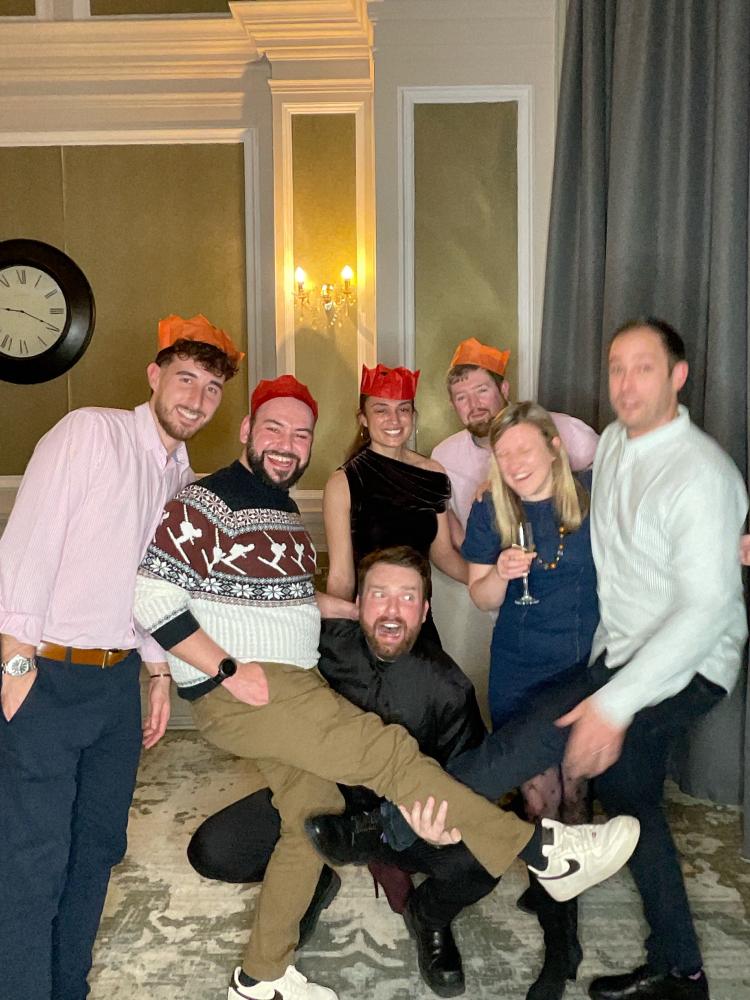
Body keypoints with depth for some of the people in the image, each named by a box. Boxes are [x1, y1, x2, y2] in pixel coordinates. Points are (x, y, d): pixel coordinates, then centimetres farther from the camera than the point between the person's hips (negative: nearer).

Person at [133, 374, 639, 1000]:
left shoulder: (285, 510, 17)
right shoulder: (208, 502, -12)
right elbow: (154, 599, -18)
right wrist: (229, 671, -20)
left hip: (295, 684, 10)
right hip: (238, 691, -10)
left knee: (313, 818, 14)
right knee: (386, 751, -17)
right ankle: (545, 852, -11)